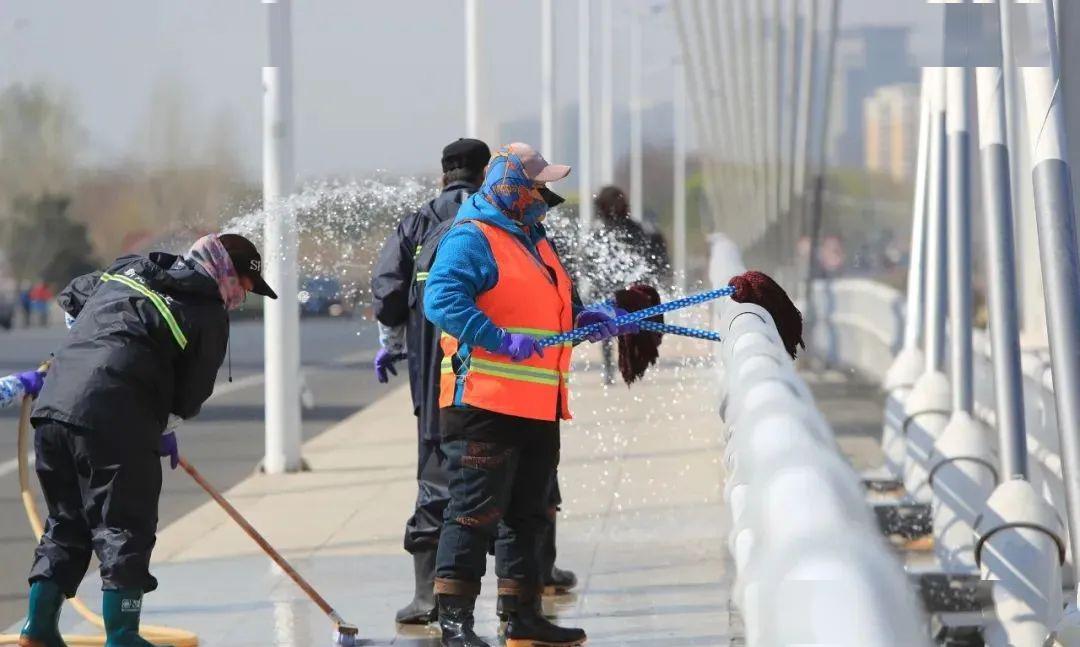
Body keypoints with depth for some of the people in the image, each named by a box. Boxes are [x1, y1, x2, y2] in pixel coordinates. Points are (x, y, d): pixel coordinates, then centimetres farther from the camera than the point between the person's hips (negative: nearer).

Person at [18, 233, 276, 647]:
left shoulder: (129, 270, 20)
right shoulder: (209, 314, 1)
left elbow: (71, 297, 35)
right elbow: (191, 396, 5)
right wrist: (165, 431, 22)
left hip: (54, 404, 7)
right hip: (115, 422, -7)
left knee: (66, 523, 18)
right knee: (125, 528, 2)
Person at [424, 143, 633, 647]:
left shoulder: (534, 240, 21)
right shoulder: (471, 238, -10)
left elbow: (550, 308, 31)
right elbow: (442, 298, -23)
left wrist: (584, 320, 10)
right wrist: (501, 339, -29)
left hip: (538, 408, 10)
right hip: (485, 402, -10)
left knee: (527, 514, 14)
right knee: (476, 511, -9)